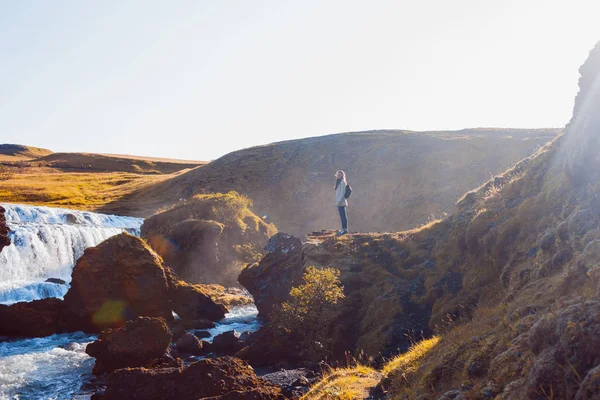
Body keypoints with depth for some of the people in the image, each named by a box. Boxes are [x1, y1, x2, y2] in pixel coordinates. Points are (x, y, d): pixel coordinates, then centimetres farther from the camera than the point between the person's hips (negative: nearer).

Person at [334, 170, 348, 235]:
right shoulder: (338, 182, 17)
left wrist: (339, 201, -20)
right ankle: (343, 229, 15)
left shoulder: (343, 182, -11)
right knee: (342, 216, 11)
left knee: (343, 215, -7)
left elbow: (342, 192, -17)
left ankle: (345, 229, -5)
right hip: (339, 202, 9)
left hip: (341, 202, -9)